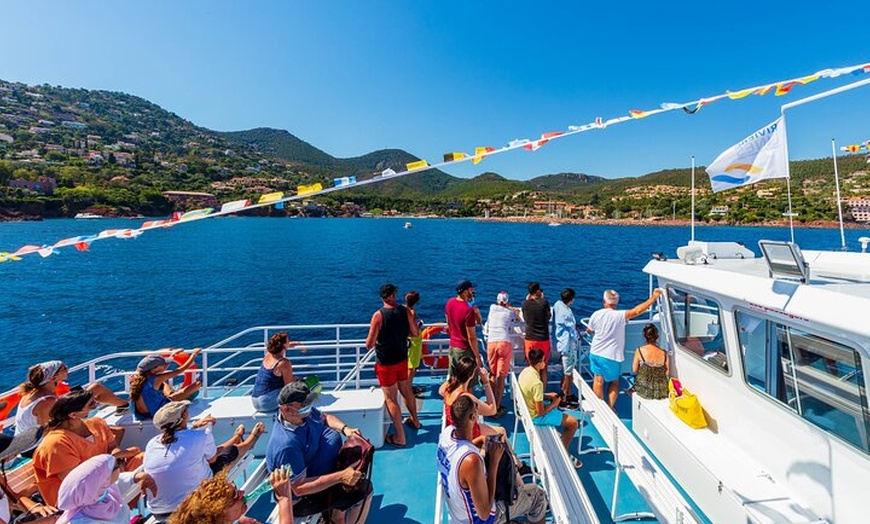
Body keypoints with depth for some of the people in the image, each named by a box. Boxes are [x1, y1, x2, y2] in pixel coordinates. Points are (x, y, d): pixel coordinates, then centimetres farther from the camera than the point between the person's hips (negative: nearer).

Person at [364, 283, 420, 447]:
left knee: (391, 398, 5)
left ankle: (400, 437, 12)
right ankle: (414, 421, 44)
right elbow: (415, 333, 1)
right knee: (406, 390, 24)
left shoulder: (378, 315, -21)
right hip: (402, 359, 5)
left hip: (386, 363, -5)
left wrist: (374, 338, 2)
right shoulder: (405, 311, -8)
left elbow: (369, 344, -19)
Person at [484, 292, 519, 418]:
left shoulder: (492, 307, 17)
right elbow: (518, 320, 34)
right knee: (501, 376, 0)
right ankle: (497, 409, 0)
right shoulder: (510, 312, 13)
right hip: (505, 343, -2)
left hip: (491, 343, 2)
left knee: (493, 374, 16)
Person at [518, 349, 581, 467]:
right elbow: (540, 411, -25)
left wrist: (547, 396, 5)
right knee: (573, 422, -1)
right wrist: (553, 404, -9)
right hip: (535, 417, -9)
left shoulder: (525, 371, -7)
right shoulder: (537, 383, -33)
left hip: (527, 409, 9)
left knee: (554, 400, 31)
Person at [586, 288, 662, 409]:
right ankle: (610, 408, 21)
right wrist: (653, 298, -25)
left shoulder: (596, 315, -5)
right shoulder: (619, 315, -18)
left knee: (598, 380, 13)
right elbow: (637, 311, -29)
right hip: (612, 356, -3)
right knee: (614, 382, 18)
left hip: (595, 353, 3)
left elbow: (589, 331, 10)